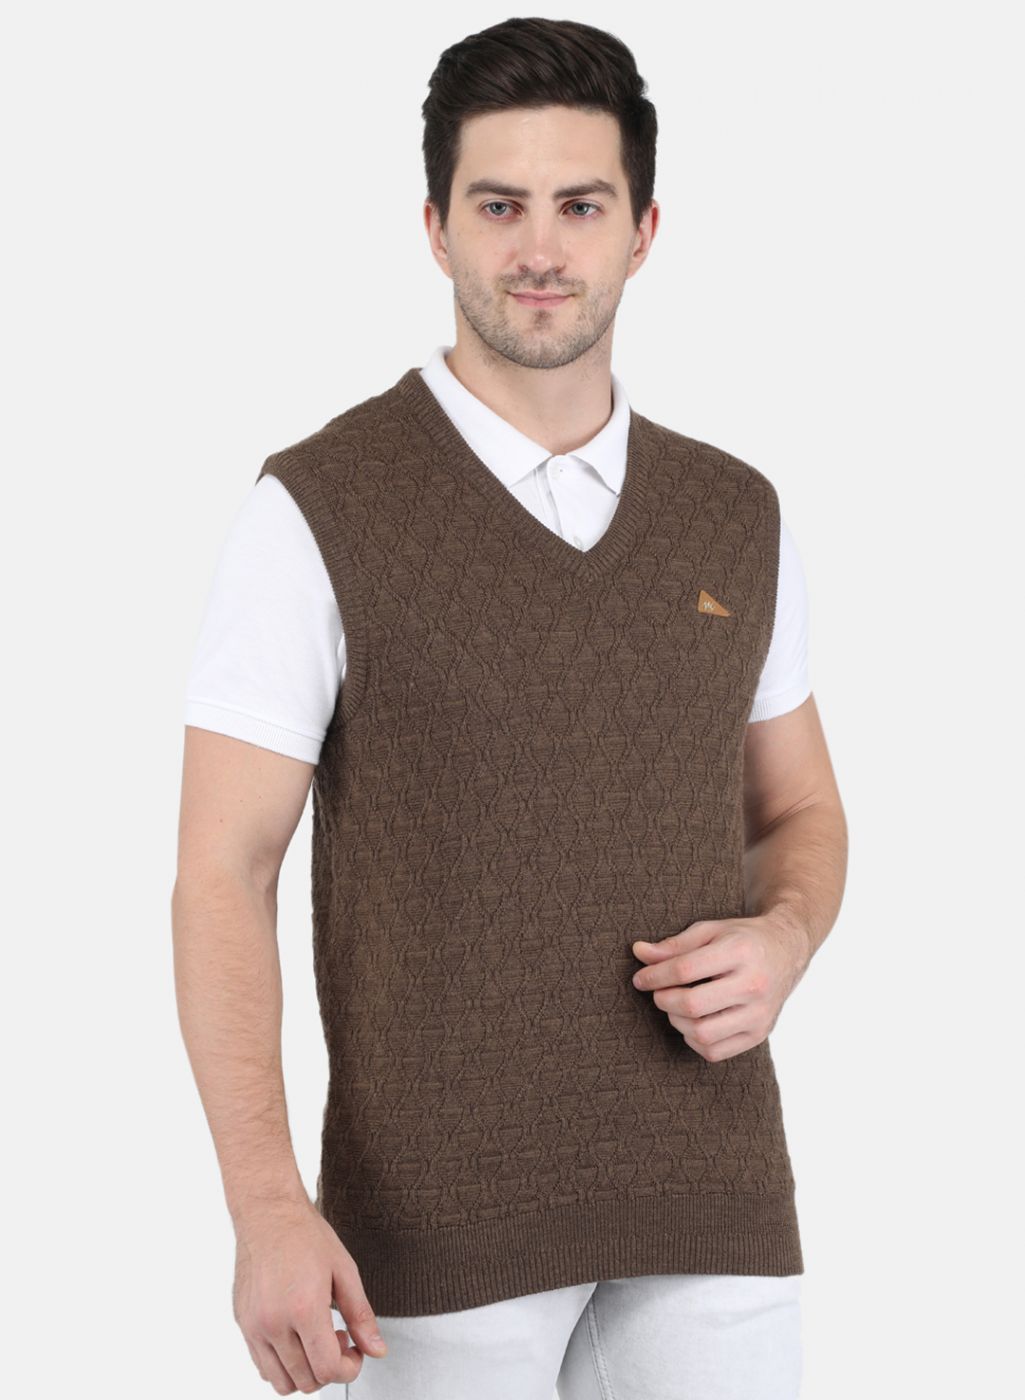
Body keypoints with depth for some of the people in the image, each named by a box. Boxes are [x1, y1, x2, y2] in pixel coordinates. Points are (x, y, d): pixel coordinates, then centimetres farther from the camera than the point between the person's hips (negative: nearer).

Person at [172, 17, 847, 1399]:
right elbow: (223, 875, -8)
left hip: (710, 1213, 4)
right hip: (439, 1218, -3)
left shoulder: (738, 516, 7)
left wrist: (783, 939, -6)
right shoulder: (318, 511, -7)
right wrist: (266, 1206, -19)